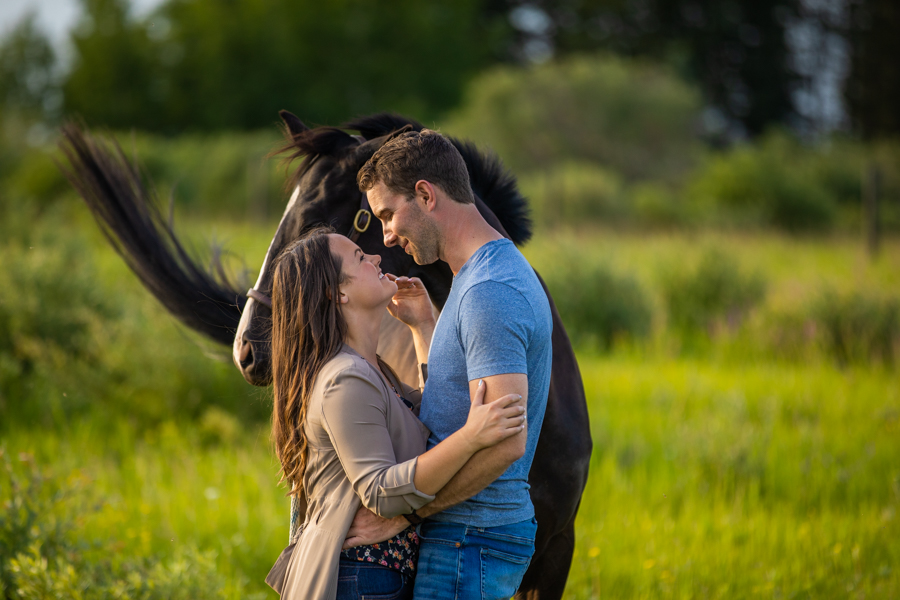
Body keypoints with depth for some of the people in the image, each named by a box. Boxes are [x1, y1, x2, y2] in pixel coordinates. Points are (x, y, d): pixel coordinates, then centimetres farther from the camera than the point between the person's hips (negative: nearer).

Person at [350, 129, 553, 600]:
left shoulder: (489, 292, -19)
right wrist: (420, 323, 22)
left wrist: (405, 512, -21)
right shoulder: (487, 275, 16)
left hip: (470, 541, -10)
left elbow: (504, 441, -26)